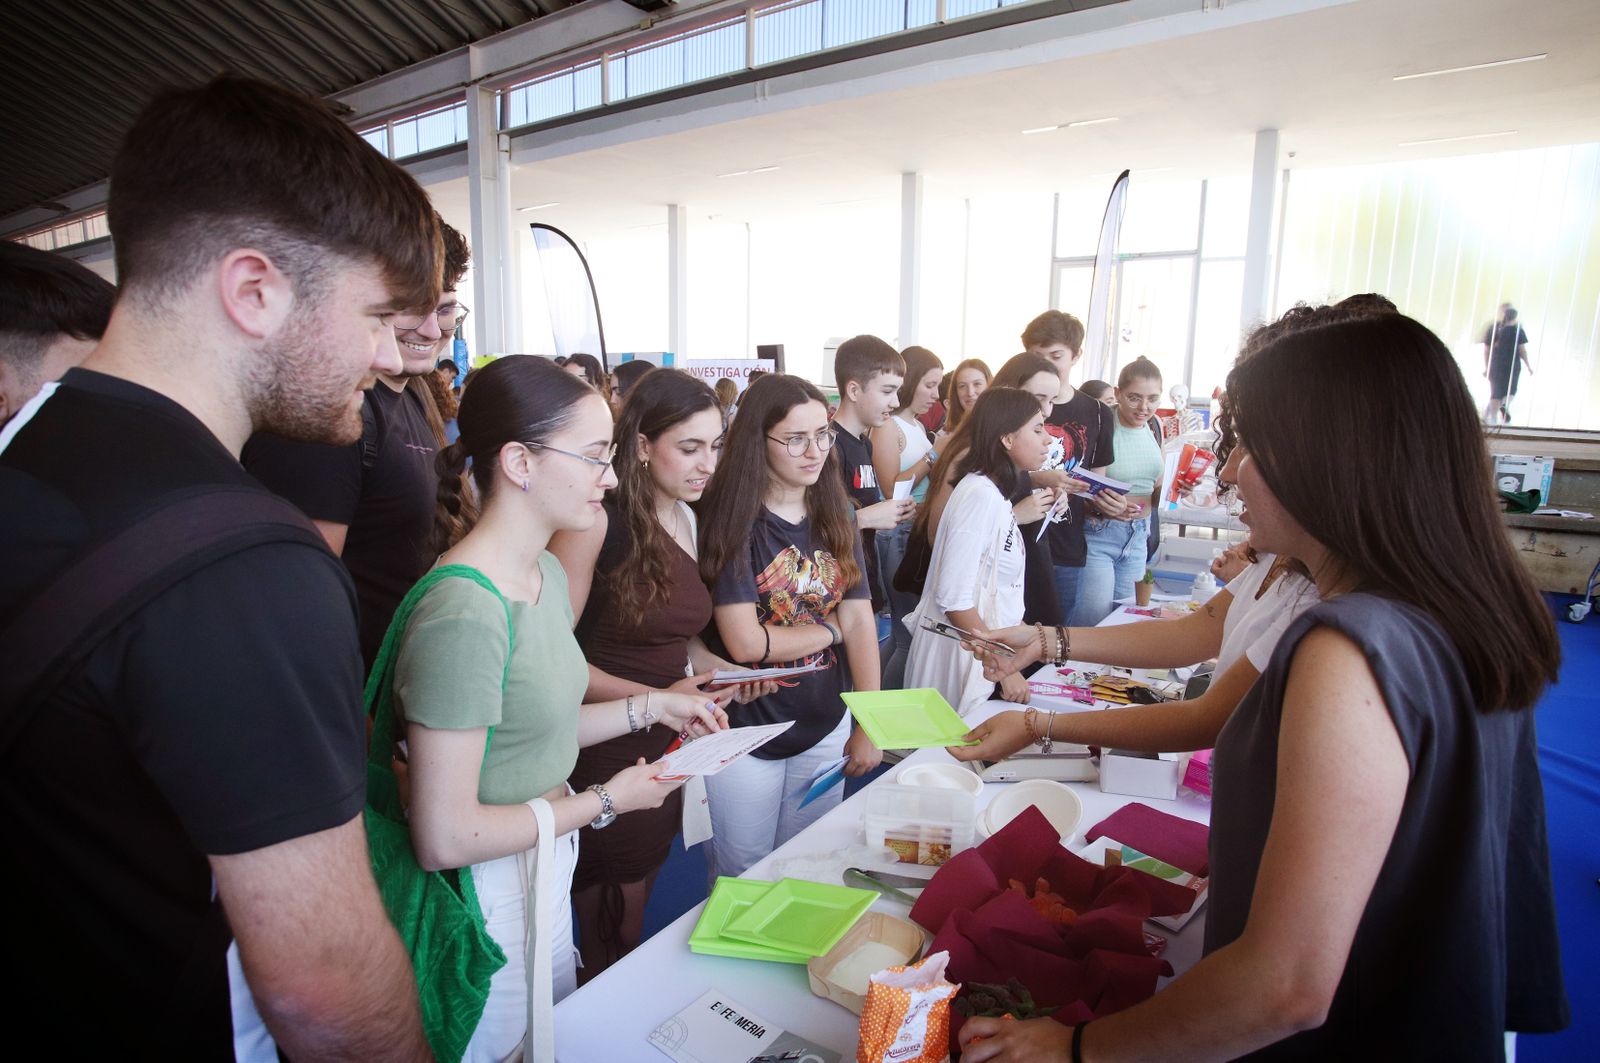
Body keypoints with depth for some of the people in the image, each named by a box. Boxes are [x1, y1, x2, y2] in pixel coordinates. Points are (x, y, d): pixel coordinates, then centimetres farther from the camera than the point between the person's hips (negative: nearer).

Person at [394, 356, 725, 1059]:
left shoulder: (547, 573, -1)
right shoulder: (463, 616, -30)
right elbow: (445, 838, -27)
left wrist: (649, 707, 3)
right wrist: (603, 802, -18)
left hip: (546, 866, 8)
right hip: (491, 890, -8)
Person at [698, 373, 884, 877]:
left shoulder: (834, 515, 1)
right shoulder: (730, 519, -16)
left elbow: (860, 620, -2)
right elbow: (745, 643, -22)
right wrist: (832, 630, -8)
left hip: (826, 726, 5)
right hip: (746, 733, -4)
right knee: (744, 878, 16)